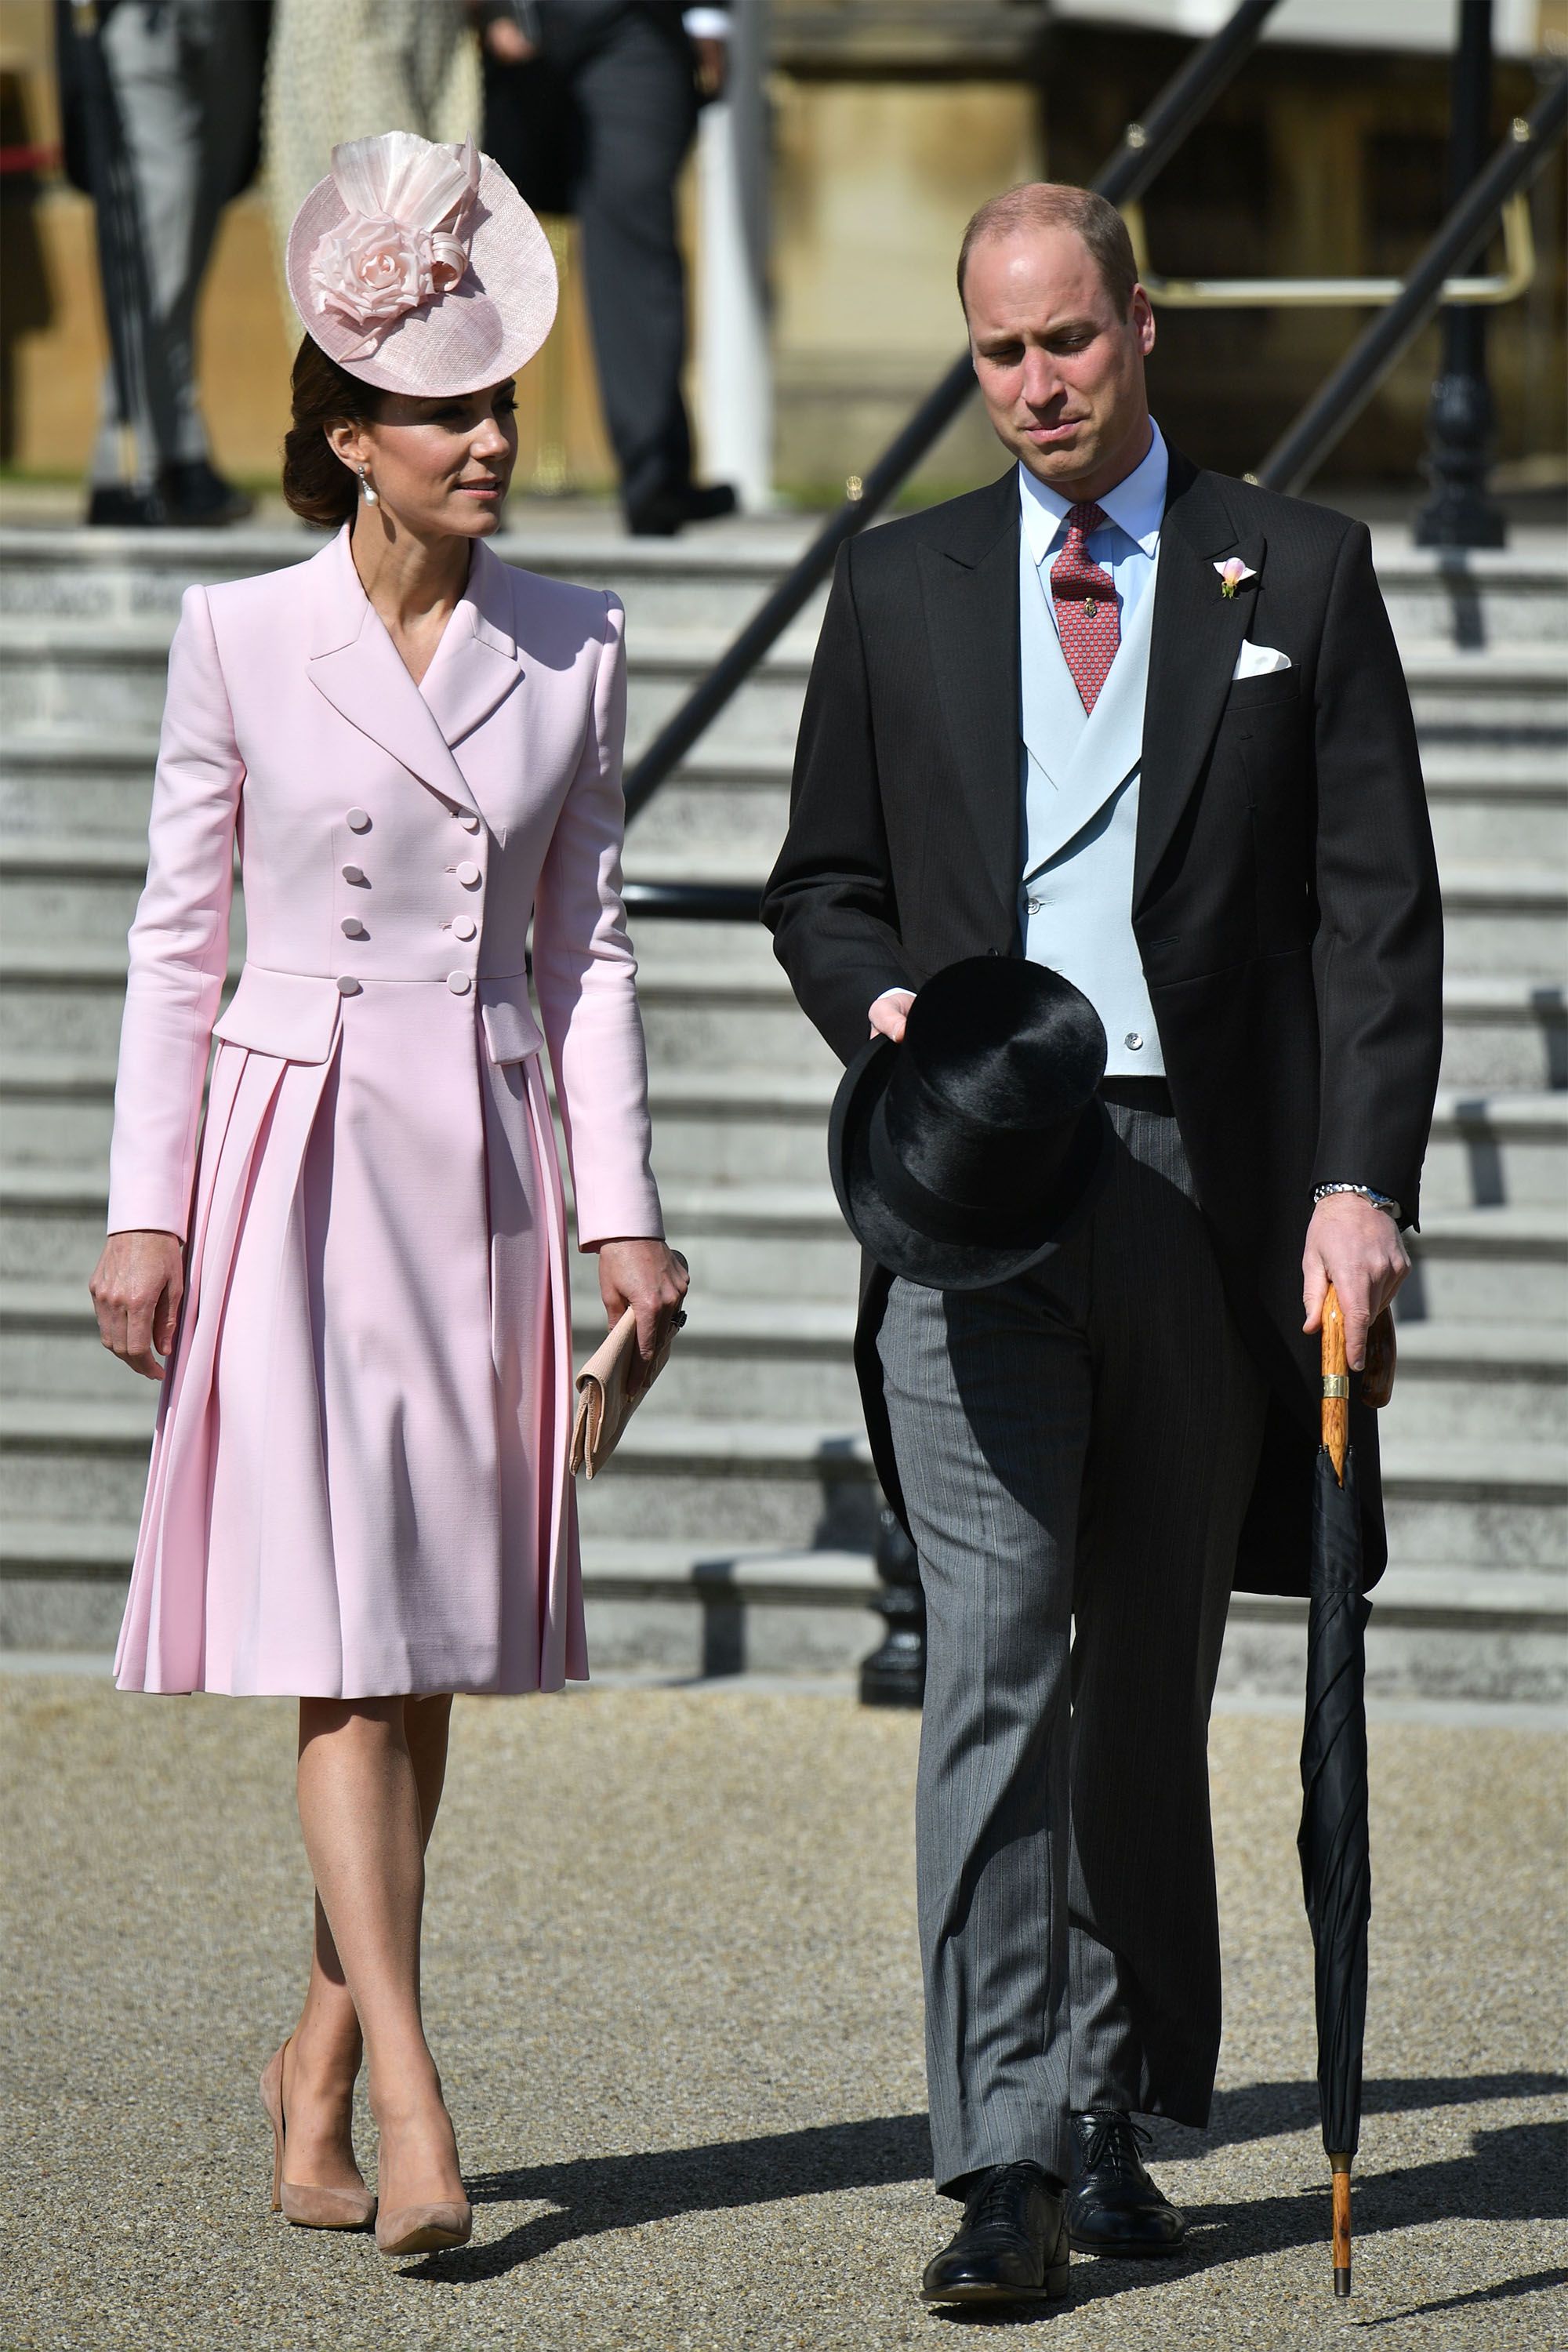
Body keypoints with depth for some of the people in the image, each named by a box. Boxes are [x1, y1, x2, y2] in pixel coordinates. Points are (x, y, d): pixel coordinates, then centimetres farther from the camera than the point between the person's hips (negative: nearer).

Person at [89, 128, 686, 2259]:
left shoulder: (570, 648, 5)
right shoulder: (240, 640, -2)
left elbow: (585, 940, 10)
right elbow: (178, 935, 2)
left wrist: (622, 1205, 4)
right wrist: (147, 1205, -2)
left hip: (484, 1162, 3)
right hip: (298, 1150, -3)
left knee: (437, 1646, 6)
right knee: (344, 1638, -11)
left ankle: (321, 2055, 21)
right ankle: (412, 2097, -15)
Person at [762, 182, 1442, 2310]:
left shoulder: (1301, 574, 6)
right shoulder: (900, 590, 11)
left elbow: (1377, 909, 1)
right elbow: (823, 882, 17)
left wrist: (1363, 1181, -10)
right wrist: (882, 999, -6)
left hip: (1211, 1194, 0)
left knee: (1152, 1680, 8)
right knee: (997, 1658, -11)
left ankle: (1117, 2122, 19)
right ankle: (1009, 2162, -15)